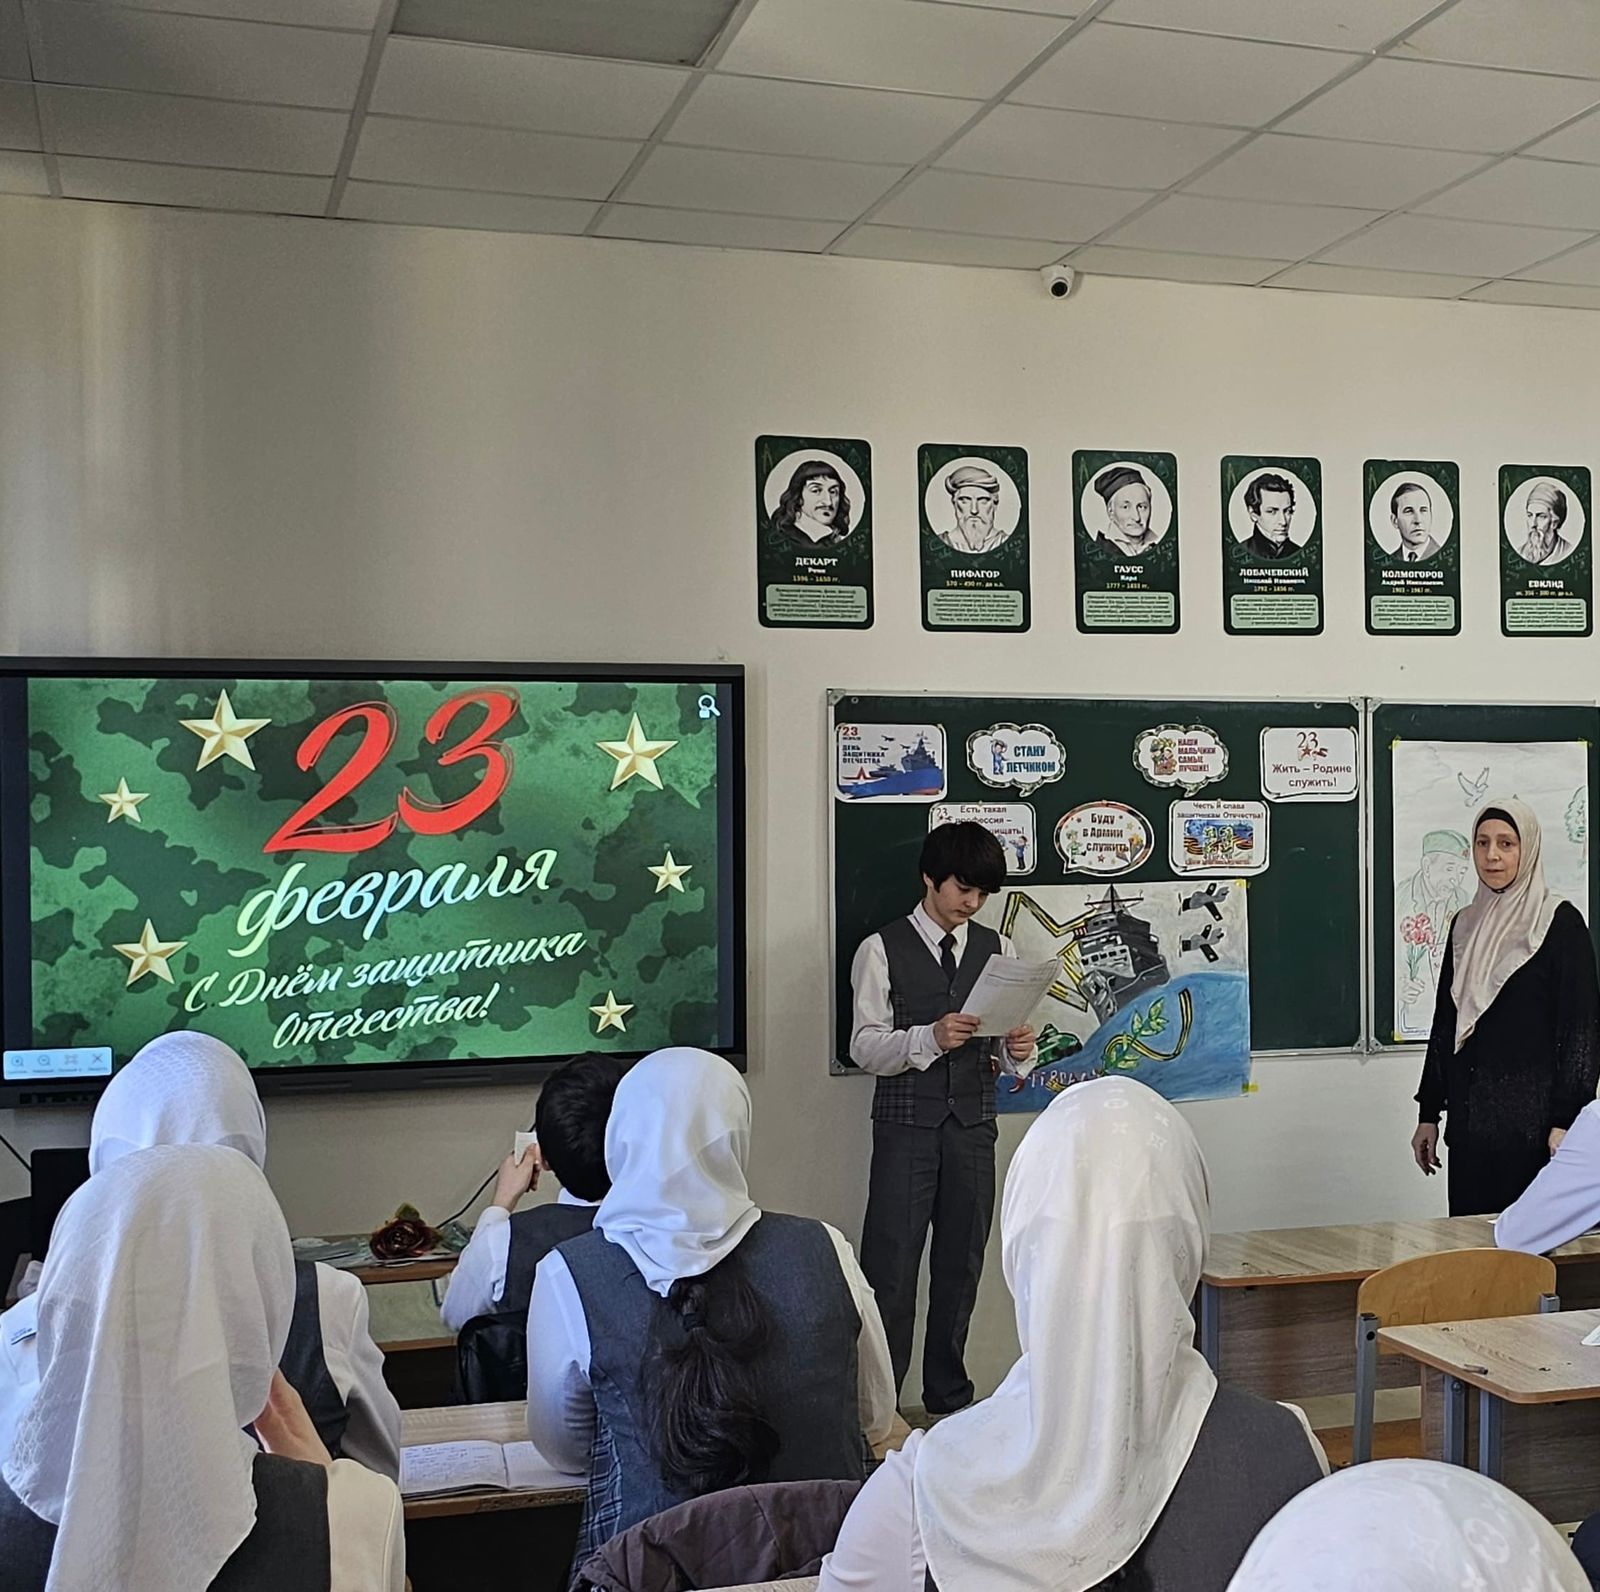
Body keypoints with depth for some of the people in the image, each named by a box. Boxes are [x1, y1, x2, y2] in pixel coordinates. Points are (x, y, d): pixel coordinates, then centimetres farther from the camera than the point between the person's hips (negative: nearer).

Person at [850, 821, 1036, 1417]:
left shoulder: (996, 949, 11)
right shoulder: (883, 949, 0)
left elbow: (1011, 1056, 11)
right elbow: (865, 1046, -7)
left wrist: (1019, 1050, -12)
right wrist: (929, 1037, -24)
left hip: (973, 1124, 4)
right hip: (906, 1124, -4)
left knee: (961, 1261, 11)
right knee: (890, 1264, -5)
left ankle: (947, 1392, 24)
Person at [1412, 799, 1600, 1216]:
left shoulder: (1560, 922, -4)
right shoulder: (1465, 925, 13)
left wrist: (1565, 1121, -14)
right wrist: (1428, 1113, 14)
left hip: (1532, 1118, -5)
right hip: (1470, 1117, 5)